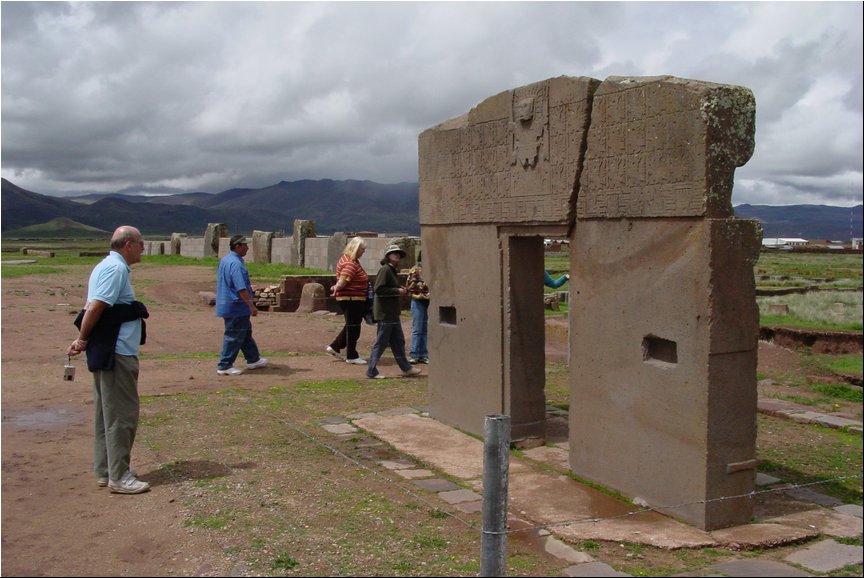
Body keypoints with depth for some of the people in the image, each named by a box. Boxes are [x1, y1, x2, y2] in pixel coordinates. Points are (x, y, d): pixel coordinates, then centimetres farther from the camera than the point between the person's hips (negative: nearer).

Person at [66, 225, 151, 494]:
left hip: (108, 353, 10)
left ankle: (105, 471, 23)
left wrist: (83, 339, 5)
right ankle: (119, 477, 2)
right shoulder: (116, 269, -15)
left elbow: (93, 306, 14)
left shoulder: (109, 267, 17)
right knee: (122, 414, -4)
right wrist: (82, 339, -11)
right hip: (117, 353, -10)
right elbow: (95, 307, -21)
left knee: (107, 412, 15)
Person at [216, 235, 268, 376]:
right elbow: (241, 289, -26)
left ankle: (253, 360, 29)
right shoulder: (236, 264, -21)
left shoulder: (224, 260, 12)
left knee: (246, 332, 19)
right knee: (234, 336, -3)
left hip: (228, 304, 11)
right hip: (236, 307, -11)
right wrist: (252, 306, -22)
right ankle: (224, 366, 2)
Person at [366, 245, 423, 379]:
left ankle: (406, 368, 24)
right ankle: (371, 371, 4)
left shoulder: (393, 271, 17)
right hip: (385, 313, -10)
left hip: (393, 314, 10)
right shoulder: (385, 270, -13)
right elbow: (378, 289, -22)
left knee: (399, 342, 15)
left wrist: (401, 290, 9)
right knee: (381, 343, -4)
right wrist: (397, 291, -17)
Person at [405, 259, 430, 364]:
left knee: (425, 330, 8)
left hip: (428, 302, 5)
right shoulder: (415, 270, -3)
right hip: (418, 301, -5)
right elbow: (410, 286, -11)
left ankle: (423, 355, 14)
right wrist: (423, 285, -16)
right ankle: (413, 355, 0)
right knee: (417, 330, -4)